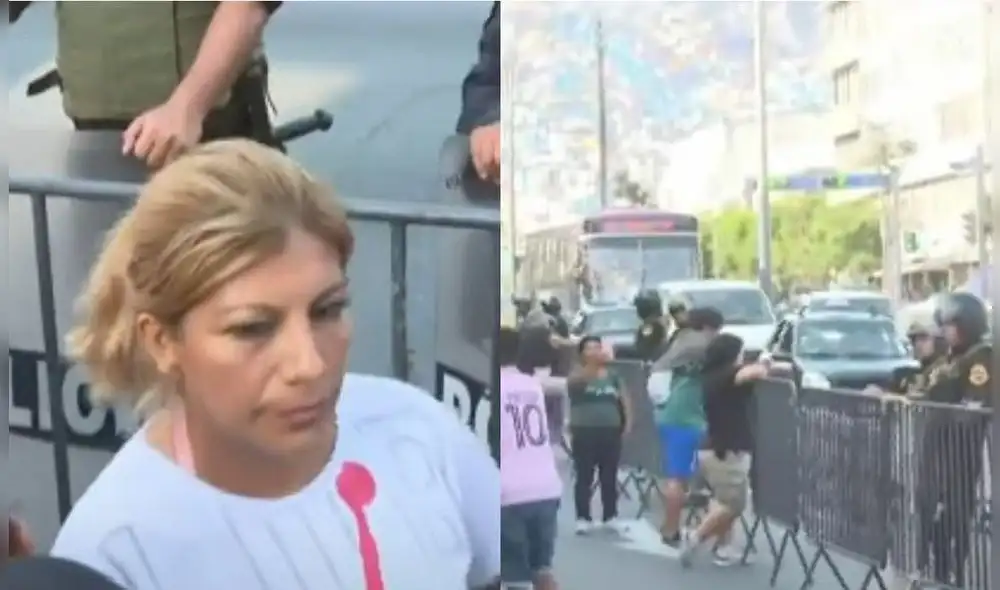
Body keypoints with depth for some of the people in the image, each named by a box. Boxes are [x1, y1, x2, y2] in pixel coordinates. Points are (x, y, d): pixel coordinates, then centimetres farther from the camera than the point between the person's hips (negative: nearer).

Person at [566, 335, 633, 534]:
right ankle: (583, 518, 5)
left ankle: (611, 516, 19)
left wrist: (628, 421, -3)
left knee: (610, 477, 9)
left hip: (610, 431, 3)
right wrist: (594, 364, -40)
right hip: (584, 432, -3)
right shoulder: (578, 375, -1)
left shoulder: (613, 375, 10)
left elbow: (624, 398, 10)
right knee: (584, 477, 0)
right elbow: (578, 379, -25)